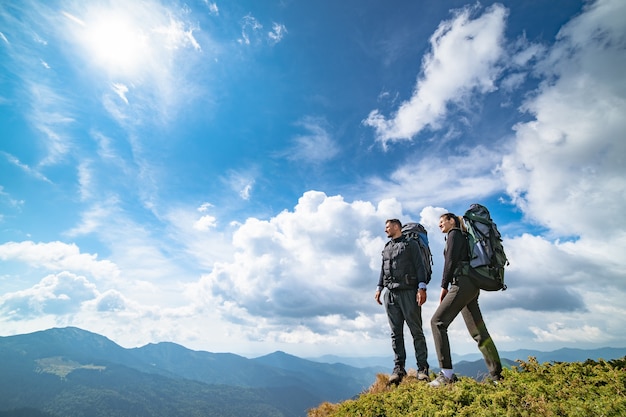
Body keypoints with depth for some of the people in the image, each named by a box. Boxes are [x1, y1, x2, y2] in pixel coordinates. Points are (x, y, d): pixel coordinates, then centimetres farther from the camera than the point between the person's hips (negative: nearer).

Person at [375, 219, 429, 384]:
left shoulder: (411, 244, 6)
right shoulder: (386, 248, 23)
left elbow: (419, 266, -3)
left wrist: (422, 288, -13)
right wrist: (379, 288, 13)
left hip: (408, 292, -5)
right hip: (390, 294, 5)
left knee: (416, 331, -1)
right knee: (396, 333, 5)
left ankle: (422, 368, 6)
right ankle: (398, 368, 9)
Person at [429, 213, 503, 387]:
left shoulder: (454, 233, 1)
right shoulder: (463, 237, 28)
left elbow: (451, 260, -11)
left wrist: (444, 286, -11)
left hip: (463, 283, -10)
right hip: (472, 286, 10)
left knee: (438, 321, -14)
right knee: (478, 331, 10)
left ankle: (447, 373, -17)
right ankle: (497, 375, 13)